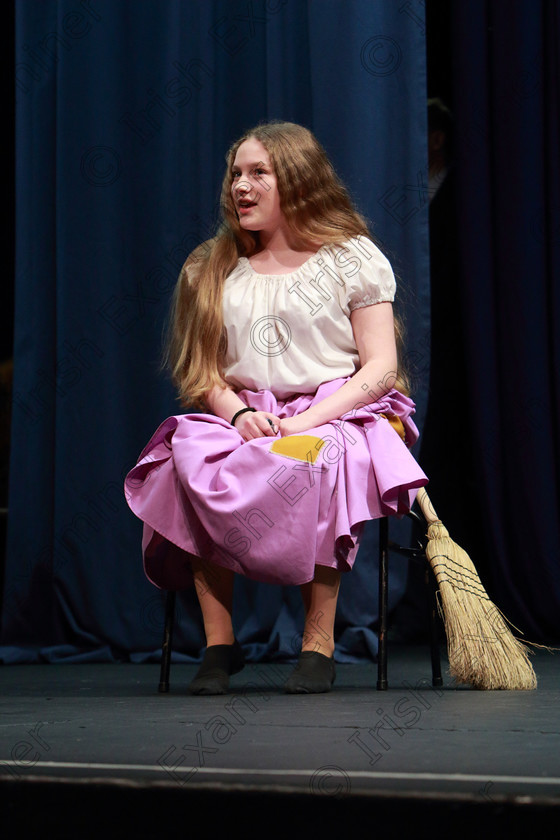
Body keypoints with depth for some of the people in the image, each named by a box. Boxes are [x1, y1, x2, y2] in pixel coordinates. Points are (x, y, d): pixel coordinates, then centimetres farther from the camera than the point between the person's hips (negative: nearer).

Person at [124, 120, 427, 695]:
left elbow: (380, 367, -1)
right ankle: (218, 642, -26)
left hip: (336, 416, -3)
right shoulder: (215, 270, 17)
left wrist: (303, 422, -15)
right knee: (191, 456, -31)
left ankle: (318, 645, -30)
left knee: (310, 461, -39)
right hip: (243, 418, 3)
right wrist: (239, 413, -10)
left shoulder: (352, 258, 6)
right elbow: (207, 372, 13)